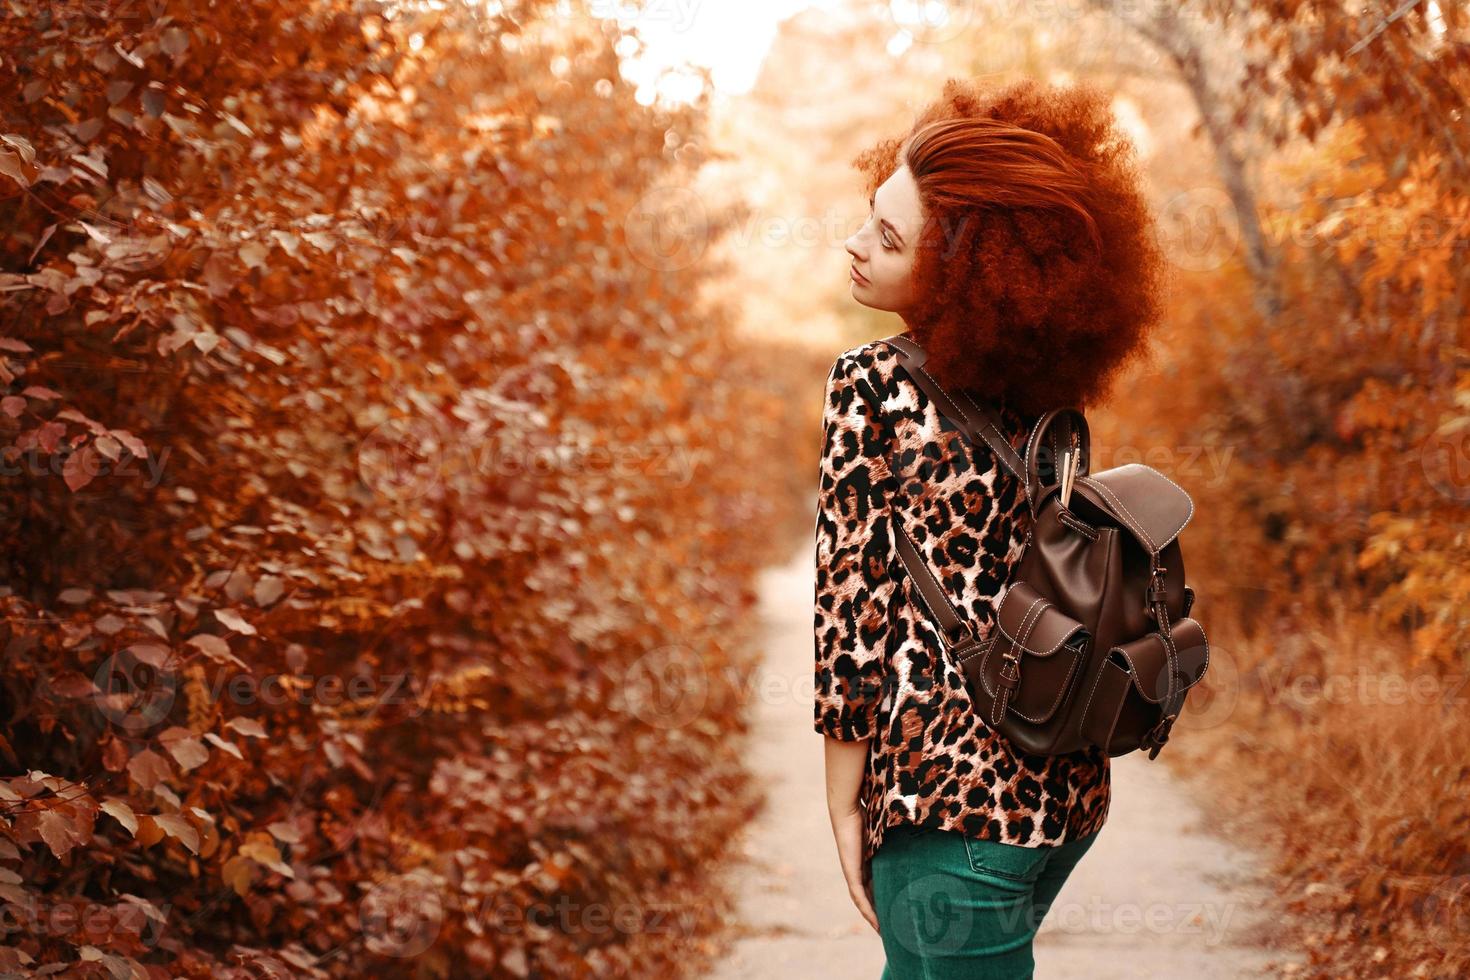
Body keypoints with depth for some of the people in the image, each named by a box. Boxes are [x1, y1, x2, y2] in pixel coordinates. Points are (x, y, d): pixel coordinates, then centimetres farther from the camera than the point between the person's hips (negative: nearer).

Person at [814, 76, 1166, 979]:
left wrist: (845, 809, -4)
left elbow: (856, 600, -11)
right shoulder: (1040, 392, 5)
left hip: (957, 797, -6)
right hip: (1070, 782, 7)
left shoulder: (874, 385, -11)